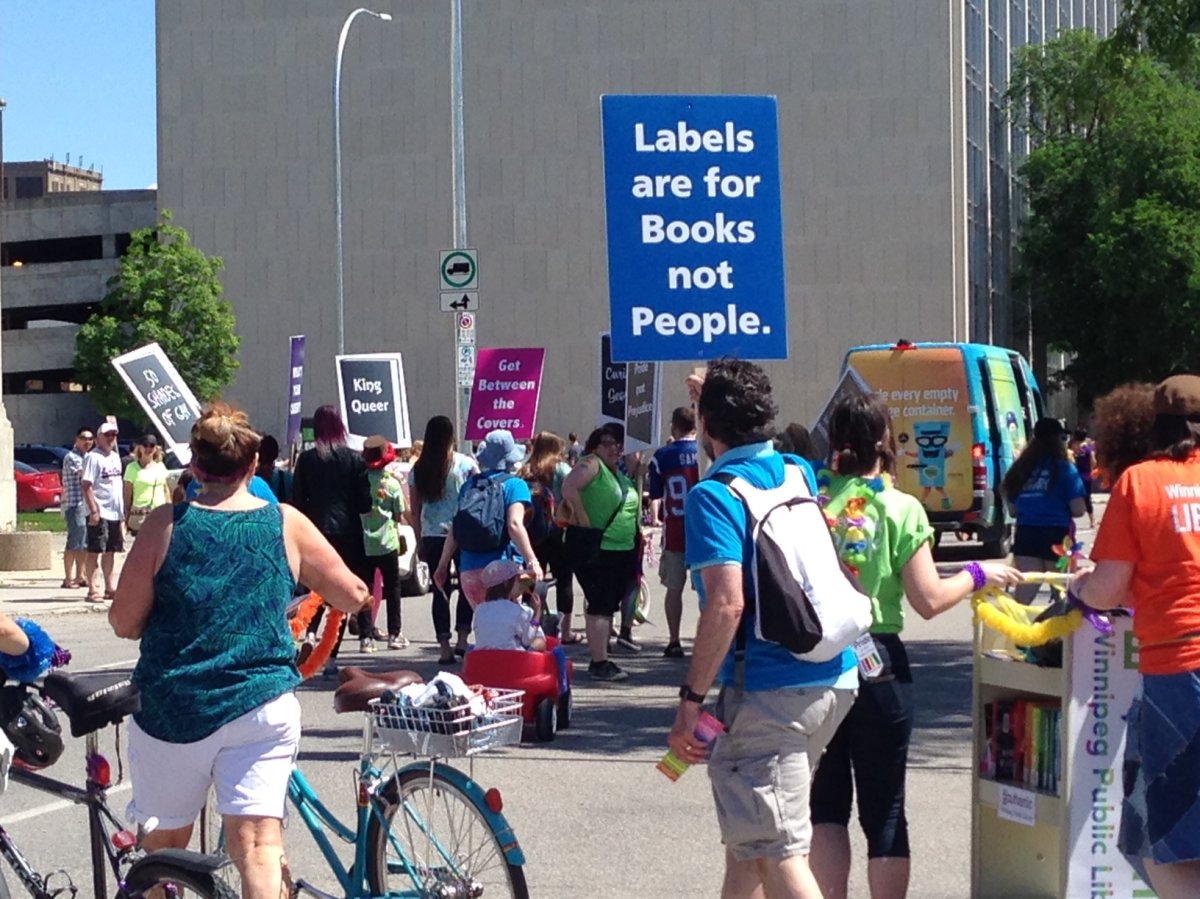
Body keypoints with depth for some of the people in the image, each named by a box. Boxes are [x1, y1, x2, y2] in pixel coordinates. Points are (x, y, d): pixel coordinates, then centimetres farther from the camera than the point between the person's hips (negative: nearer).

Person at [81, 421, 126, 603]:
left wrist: (122, 511, 20)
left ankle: (110, 588, 18)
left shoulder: (115, 457, 16)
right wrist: (93, 510, -23)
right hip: (99, 513, -8)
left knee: (110, 551, 12)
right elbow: (86, 485, -16)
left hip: (114, 513, 8)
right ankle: (92, 590, -4)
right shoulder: (93, 458, -10)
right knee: (95, 551, -5)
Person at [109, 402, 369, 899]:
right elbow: (354, 597, 10)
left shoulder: (166, 524, -5)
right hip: (262, 705, 0)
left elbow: (124, 623, -3)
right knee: (258, 842, -6)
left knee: (164, 844, 16)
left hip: (172, 707, 0)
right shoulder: (287, 524, 0)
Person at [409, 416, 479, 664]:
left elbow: (414, 509, 5)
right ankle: (462, 639, 3)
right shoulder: (466, 464, -4)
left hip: (432, 535, 2)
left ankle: (445, 648, 3)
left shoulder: (418, 470, 3)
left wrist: (419, 540, 12)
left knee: (440, 590, 6)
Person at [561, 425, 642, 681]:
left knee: (608, 605, 15)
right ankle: (599, 663, -6)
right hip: (597, 550, -9)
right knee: (600, 605, -8)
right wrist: (583, 520, -22)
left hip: (622, 551, 9)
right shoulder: (592, 464, -9)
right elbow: (569, 487, -25)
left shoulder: (619, 473, 18)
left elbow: (633, 509, 30)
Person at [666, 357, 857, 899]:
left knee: (778, 852, -6)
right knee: (747, 836, 21)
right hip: (835, 677, 8)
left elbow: (727, 605, -22)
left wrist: (691, 698, -16)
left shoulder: (714, 495, -12)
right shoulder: (800, 474, 11)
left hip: (770, 692, -8)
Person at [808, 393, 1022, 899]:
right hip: (877, 664, -2)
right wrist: (979, 575, 7)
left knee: (826, 801, 13)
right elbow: (929, 600, -8)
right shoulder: (899, 510, -8)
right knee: (884, 808, 7)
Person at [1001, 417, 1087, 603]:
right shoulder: (1064, 469, -6)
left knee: (1024, 593, 2)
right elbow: (1078, 510, -8)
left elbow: (1013, 510, 13)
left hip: (1026, 535, 4)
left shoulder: (1020, 469, 8)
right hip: (1056, 535, -4)